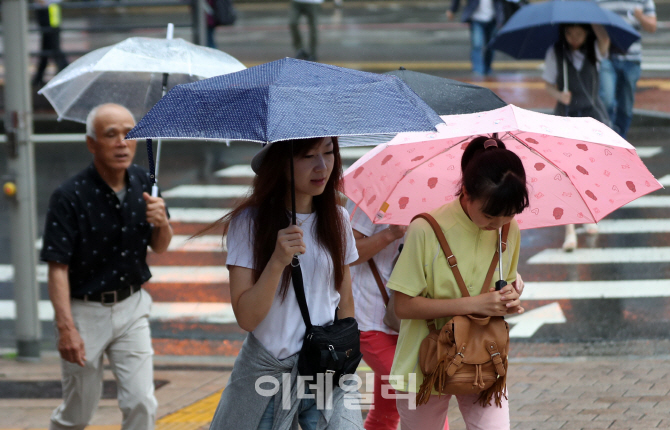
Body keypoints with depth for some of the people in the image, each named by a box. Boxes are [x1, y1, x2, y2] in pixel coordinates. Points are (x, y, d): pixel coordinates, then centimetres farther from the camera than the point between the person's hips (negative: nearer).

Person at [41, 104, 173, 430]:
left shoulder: (143, 183, -1)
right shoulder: (70, 196, -18)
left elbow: (159, 248, 10)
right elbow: (58, 268, -19)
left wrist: (162, 224, -14)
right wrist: (66, 327, -27)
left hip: (131, 307, 4)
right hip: (84, 311, -4)